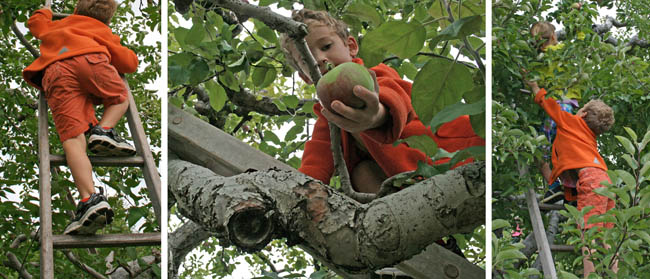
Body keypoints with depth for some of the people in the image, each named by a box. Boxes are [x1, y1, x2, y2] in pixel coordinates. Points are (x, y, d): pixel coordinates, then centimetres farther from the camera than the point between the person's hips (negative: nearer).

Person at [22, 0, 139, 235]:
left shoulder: (58, 26, 43)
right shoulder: (103, 32, 35)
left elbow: (35, 22, 60)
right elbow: (129, 63, 36)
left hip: (55, 72, 1)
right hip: (90, 60, -1)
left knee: (73, 139, -14)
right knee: (120, 97, 29)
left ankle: (90, 199, -35)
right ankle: (103, 130, -4)